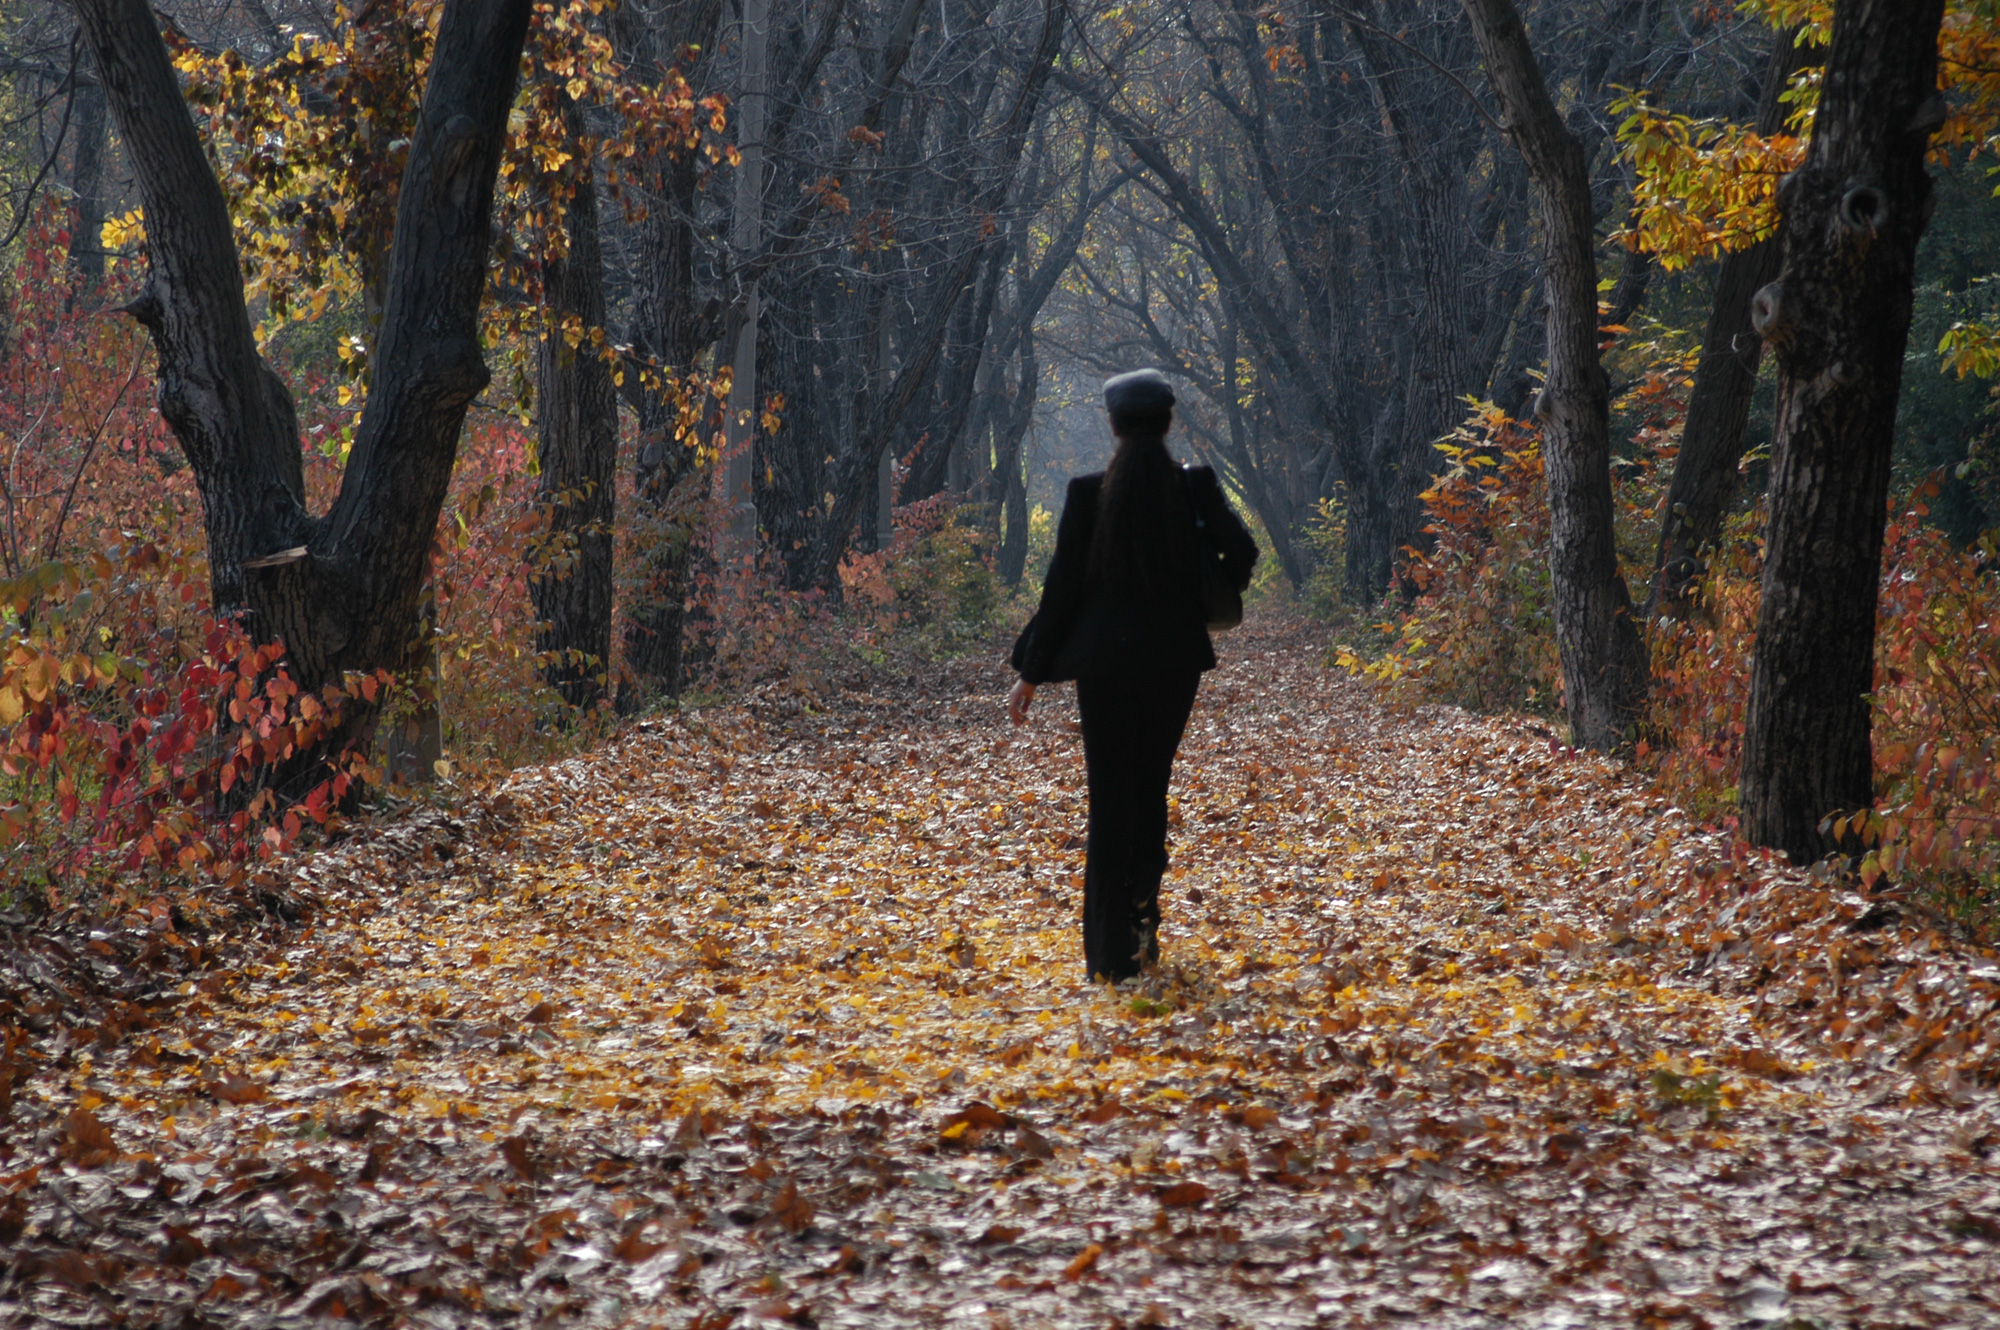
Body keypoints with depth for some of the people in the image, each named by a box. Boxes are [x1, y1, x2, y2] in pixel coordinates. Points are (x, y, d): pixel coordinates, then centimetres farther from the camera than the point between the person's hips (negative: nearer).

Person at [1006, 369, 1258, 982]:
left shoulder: (1088, 494, -6)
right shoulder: (1196, 487, -3)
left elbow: (1062, 586, -4)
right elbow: (1240, 552, -9)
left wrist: (1031, 672, 2)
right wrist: (1210, 599, 13)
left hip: (1104, 661, -1)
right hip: (1176, 660, 1)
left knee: (1110, 800, 4)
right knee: (1150, 787, 18)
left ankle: (1111, 954, 2)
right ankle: (1142, 904, 1)